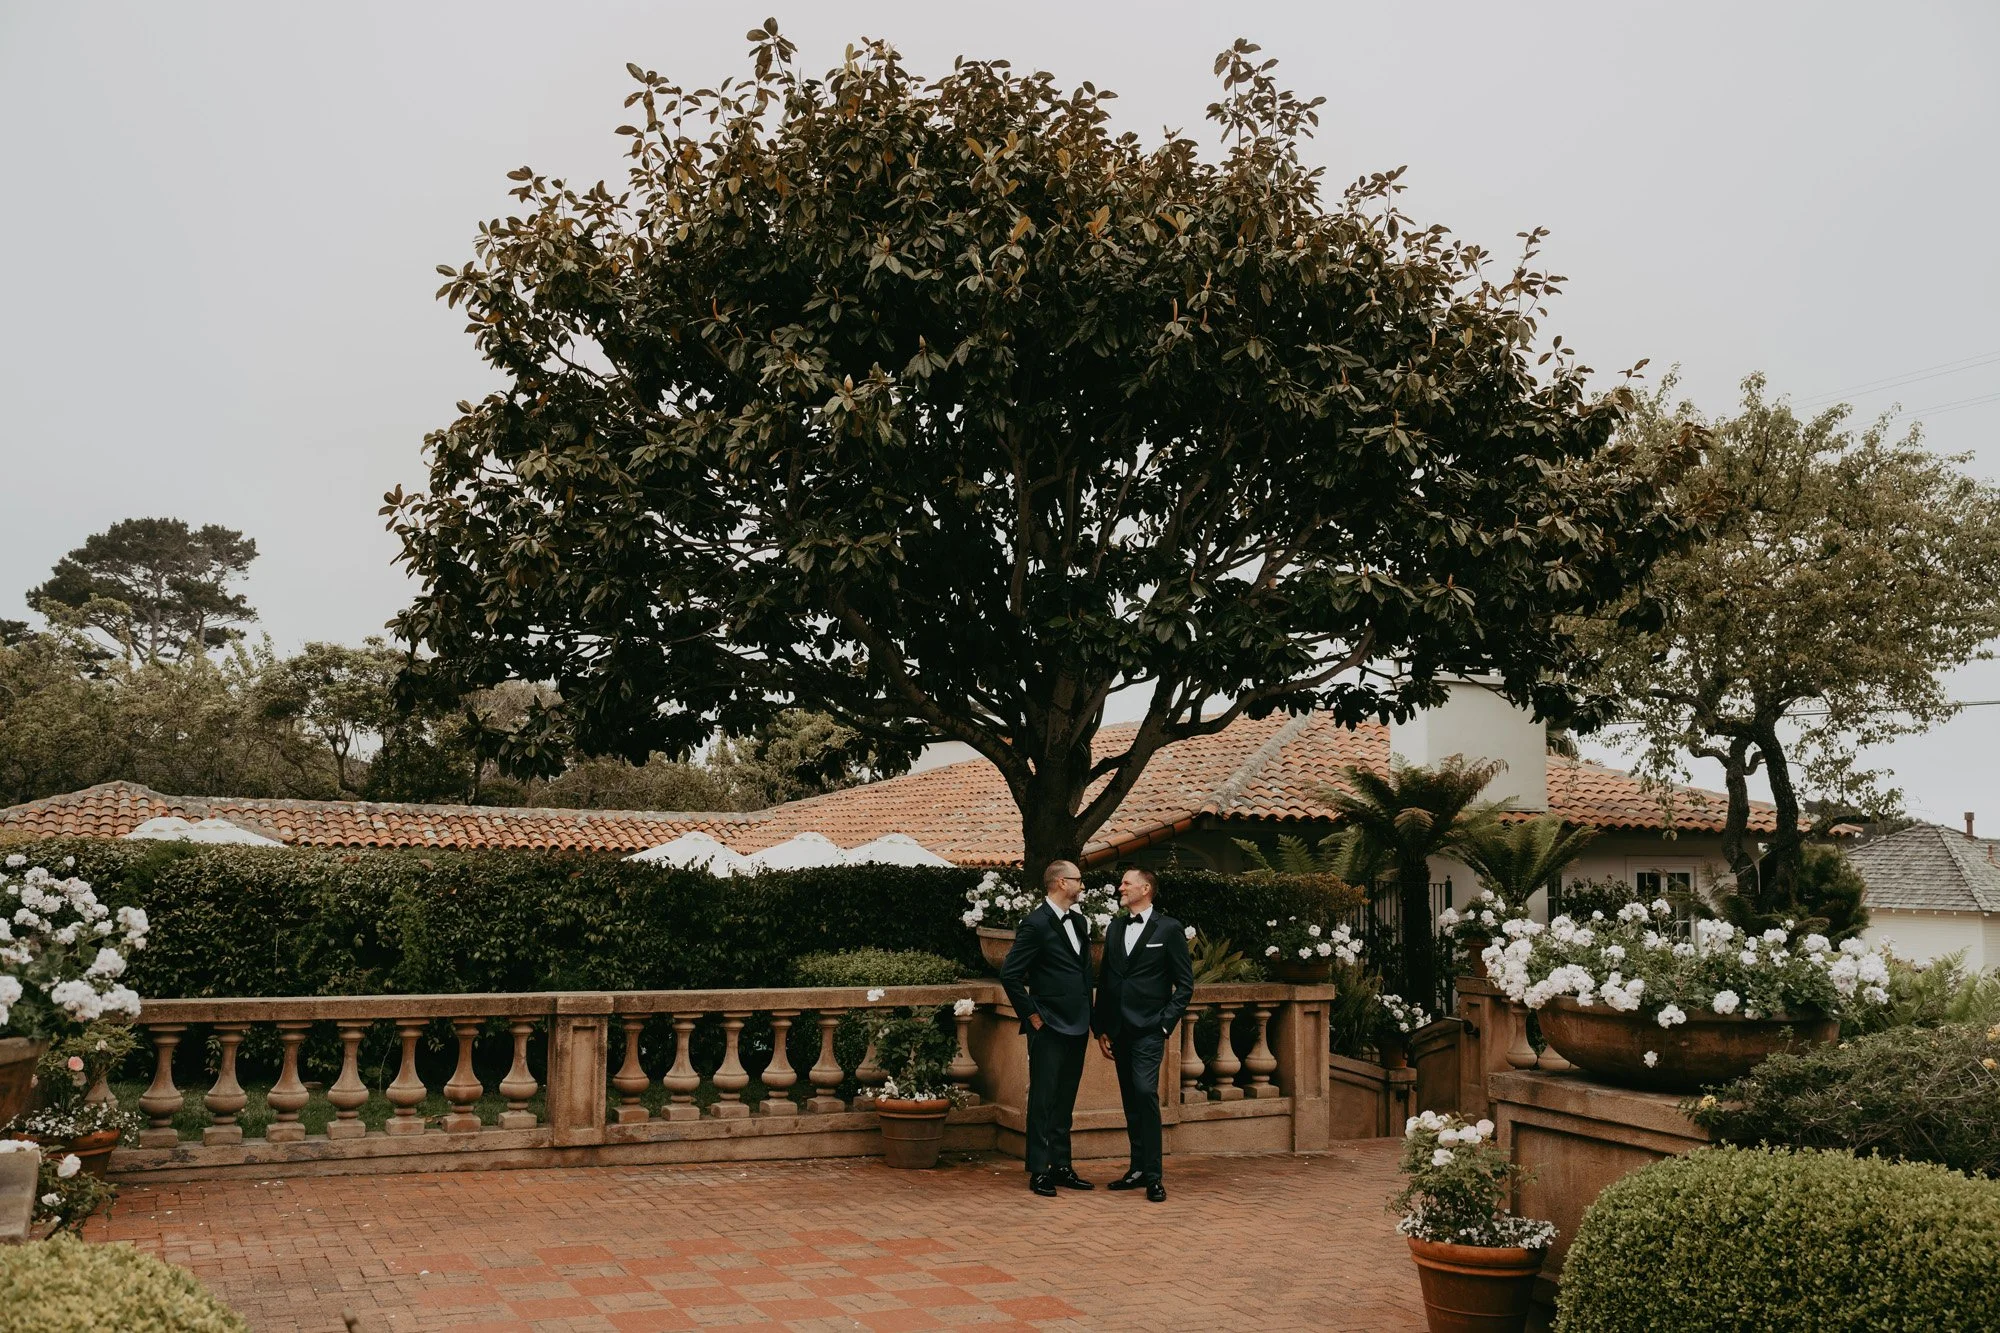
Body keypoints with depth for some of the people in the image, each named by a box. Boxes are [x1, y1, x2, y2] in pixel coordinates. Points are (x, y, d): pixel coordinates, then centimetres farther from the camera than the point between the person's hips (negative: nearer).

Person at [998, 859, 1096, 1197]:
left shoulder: (1079, 922, 13)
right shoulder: (1035, 924, -13)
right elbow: (1010, 974, -15)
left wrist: (1088, 1016, 13)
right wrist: (1032, 1015, -12)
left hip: (1077, 1028, 8)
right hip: (1049, 1029, -8)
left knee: (1065, 1101, 13)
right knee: (1043, 1100, -1)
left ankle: (1061, 1166, 21)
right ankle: (1039, 1171, 6)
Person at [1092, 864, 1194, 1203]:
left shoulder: (1169, 929, -2)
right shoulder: (1115, 928, 14)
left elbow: (1185, 984, -2)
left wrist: (1166, 1024, -9)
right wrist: (1101, 1028, 11)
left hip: (1148, 1030, -6)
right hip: (1119, 1031, 6)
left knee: (1145, 1093, -17)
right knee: (1130, 1101, 9)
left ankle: (1153, 1176, -11)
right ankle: (1138, 1169, 18)